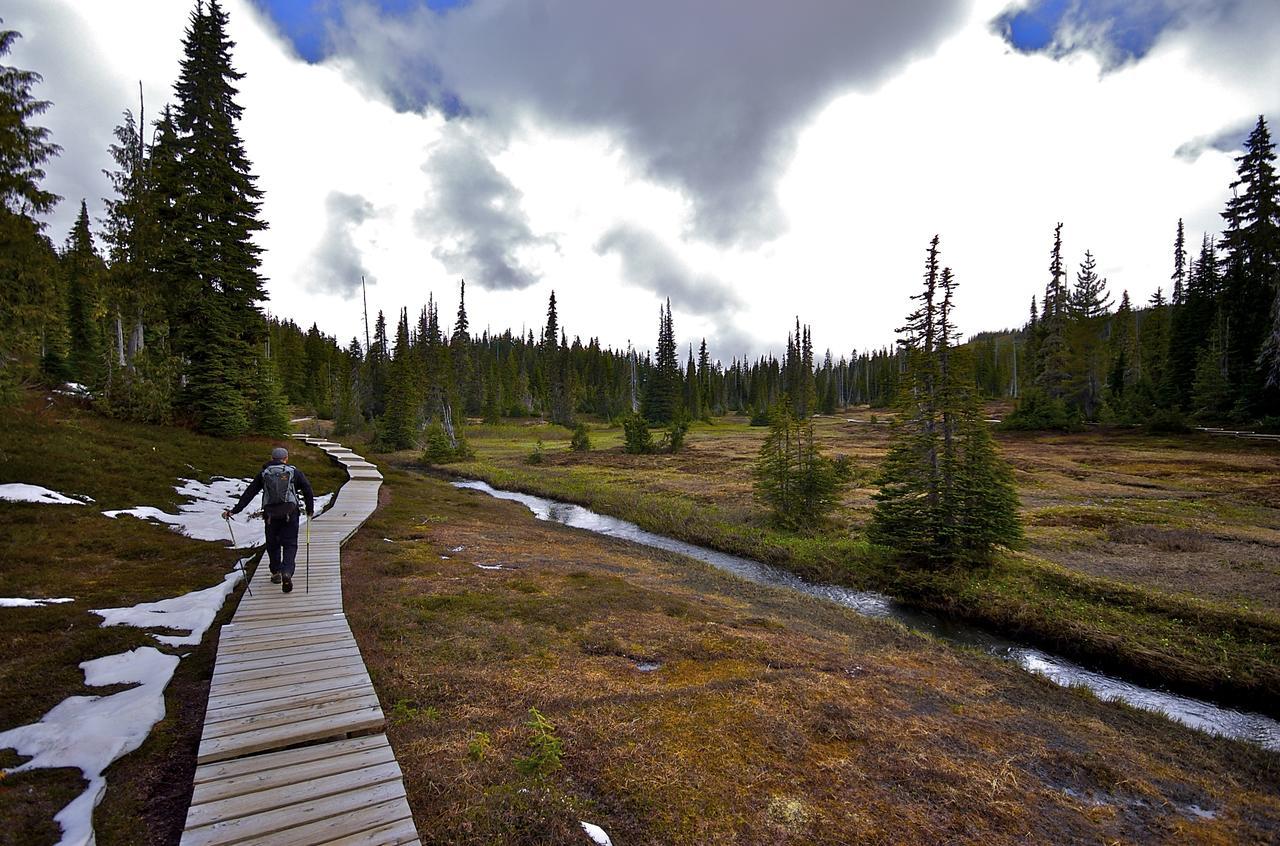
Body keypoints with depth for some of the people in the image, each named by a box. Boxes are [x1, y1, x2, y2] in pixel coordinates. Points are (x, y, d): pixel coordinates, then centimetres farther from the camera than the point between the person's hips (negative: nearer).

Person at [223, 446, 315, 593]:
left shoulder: (263, 473, 11)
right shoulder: (294, 472, 6)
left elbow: (248, 493, 7)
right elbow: (308, 490, 0)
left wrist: (234, 510, 10)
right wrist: (310, 510, 10)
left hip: (270, 514, 2)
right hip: (290, 513, -2)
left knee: (273, 544, 19)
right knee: (290, 544, 2)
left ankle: (276, 573, 25)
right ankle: (287, 572, -17)